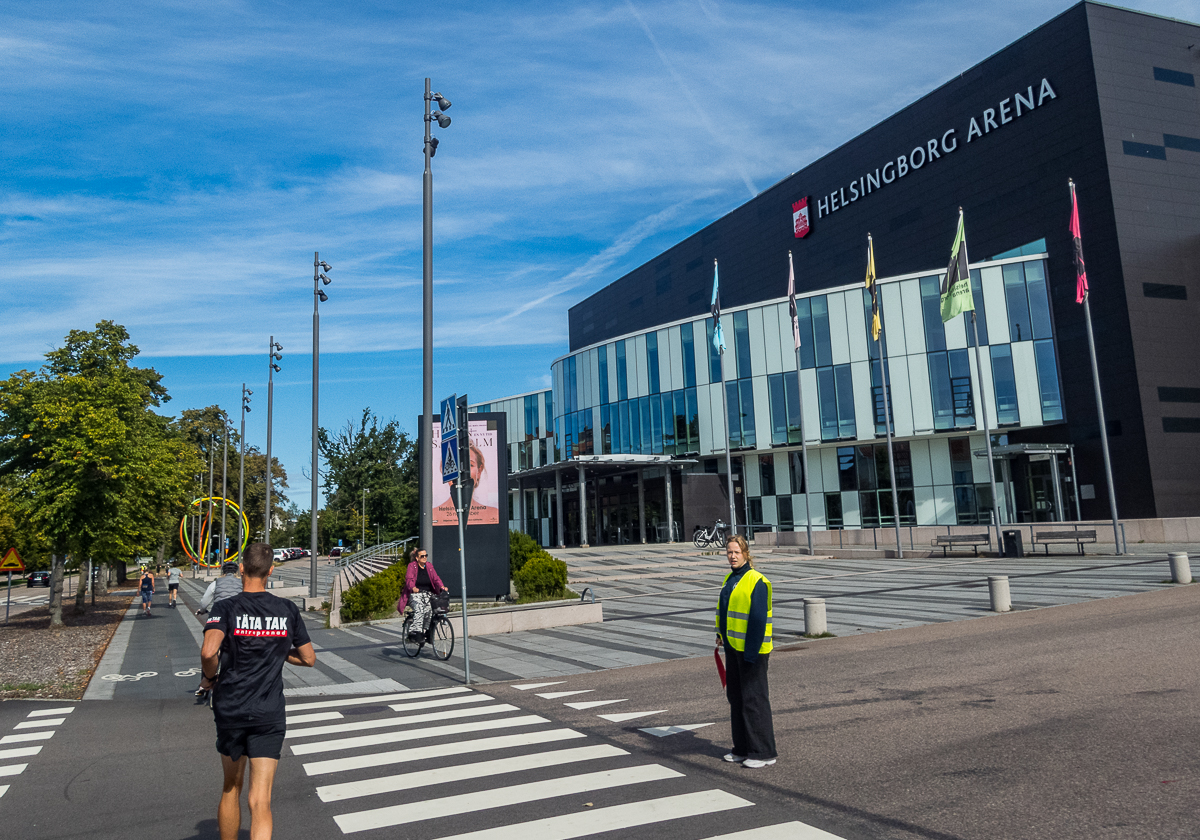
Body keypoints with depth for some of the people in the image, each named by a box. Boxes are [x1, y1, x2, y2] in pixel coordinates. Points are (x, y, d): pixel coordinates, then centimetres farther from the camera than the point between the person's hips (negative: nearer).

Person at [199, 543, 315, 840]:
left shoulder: (226, 608, -7)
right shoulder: (288, 610, 0)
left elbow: (208, 652, -24)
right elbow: (309, 658, 6)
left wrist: (210, 677, -4)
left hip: (230, 710, 0)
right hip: (270, 715, 0)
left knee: (231, 788, 23)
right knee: (260, 801, -2)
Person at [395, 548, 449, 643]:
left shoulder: (429, 566, 14)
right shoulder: (412, 566, 2)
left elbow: (436, 578, 5)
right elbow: (409, 579, -12)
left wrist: (442, 587, -16)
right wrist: (413, 588, -34)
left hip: (428, 593, 3)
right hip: (415, 593, -3)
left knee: (429, 610, -26)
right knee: (419, 610, -32)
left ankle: (425, 630, -12)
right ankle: (415, 632, -32)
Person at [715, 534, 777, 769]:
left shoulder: (757, 581, -15)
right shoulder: (730, 579, 11)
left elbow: (758, 620, -19)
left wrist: (751, 653, -20)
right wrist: (722, 635, 15)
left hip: (752, 650, -9)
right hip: (733, 648, 9)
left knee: (754, 699, -2)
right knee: (736, 697, 14)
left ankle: (763, 753, 8)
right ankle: (743, 749, 26)